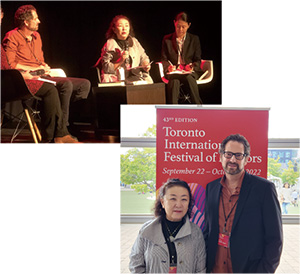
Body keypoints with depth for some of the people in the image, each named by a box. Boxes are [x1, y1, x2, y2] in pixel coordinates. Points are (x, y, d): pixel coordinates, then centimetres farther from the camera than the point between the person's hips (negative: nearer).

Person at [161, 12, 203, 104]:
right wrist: (169, 66, -11)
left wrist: (192, 67, -13)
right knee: (174, 80, -38)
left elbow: (197, 60, 11)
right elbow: (163, 59, 12)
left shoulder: (194, 39, 14)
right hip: (173, 72, 0)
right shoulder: (167, 39, 14)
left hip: (190, 72, 0)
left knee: (189, 78, -38)